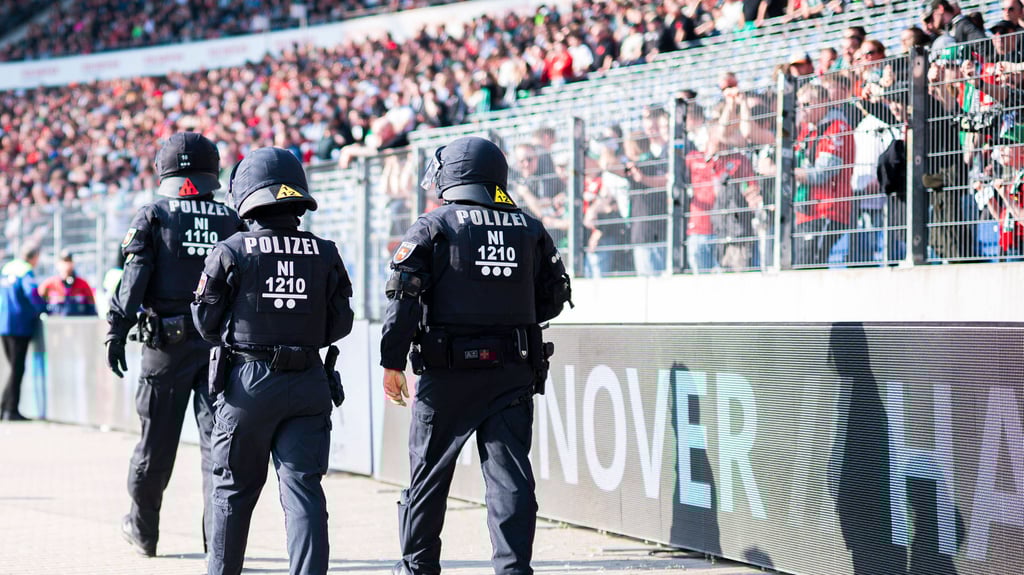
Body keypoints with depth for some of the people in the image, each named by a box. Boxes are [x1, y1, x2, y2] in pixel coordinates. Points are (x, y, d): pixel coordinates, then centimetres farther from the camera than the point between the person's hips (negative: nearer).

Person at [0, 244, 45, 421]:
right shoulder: (26, 272, -12)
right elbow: (32, 292, -27)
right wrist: (43, 310, -15)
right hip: (20, 325, -7)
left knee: (15, 367, 17)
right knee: (17, 368, -2)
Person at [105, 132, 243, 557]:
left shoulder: (153, 216, -1)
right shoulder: (232, 221, 7)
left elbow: (134, 278, -9)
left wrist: (116, 332, -8)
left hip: (167, 343, -1)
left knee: (157, 441, 9)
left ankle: (143, 529, 25)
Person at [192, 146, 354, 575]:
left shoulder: (232, 252, -7)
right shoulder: (325, 254, 0)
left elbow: (207, 323, -1)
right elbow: (340, 324, 5)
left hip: (248, 380, -1)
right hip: (308, 383, 1)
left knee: (234, 490, 12)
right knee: (303, 490, -1)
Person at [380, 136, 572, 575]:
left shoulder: (434, 226, -3)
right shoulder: (530, 229, 8)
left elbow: (404, 296, -9)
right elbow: (553, 297, 13)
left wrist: (392, 362, -4)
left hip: (449, 372, -3)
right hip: (514, 370, 3)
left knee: (429, 471, 9)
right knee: (510, 474, 2)